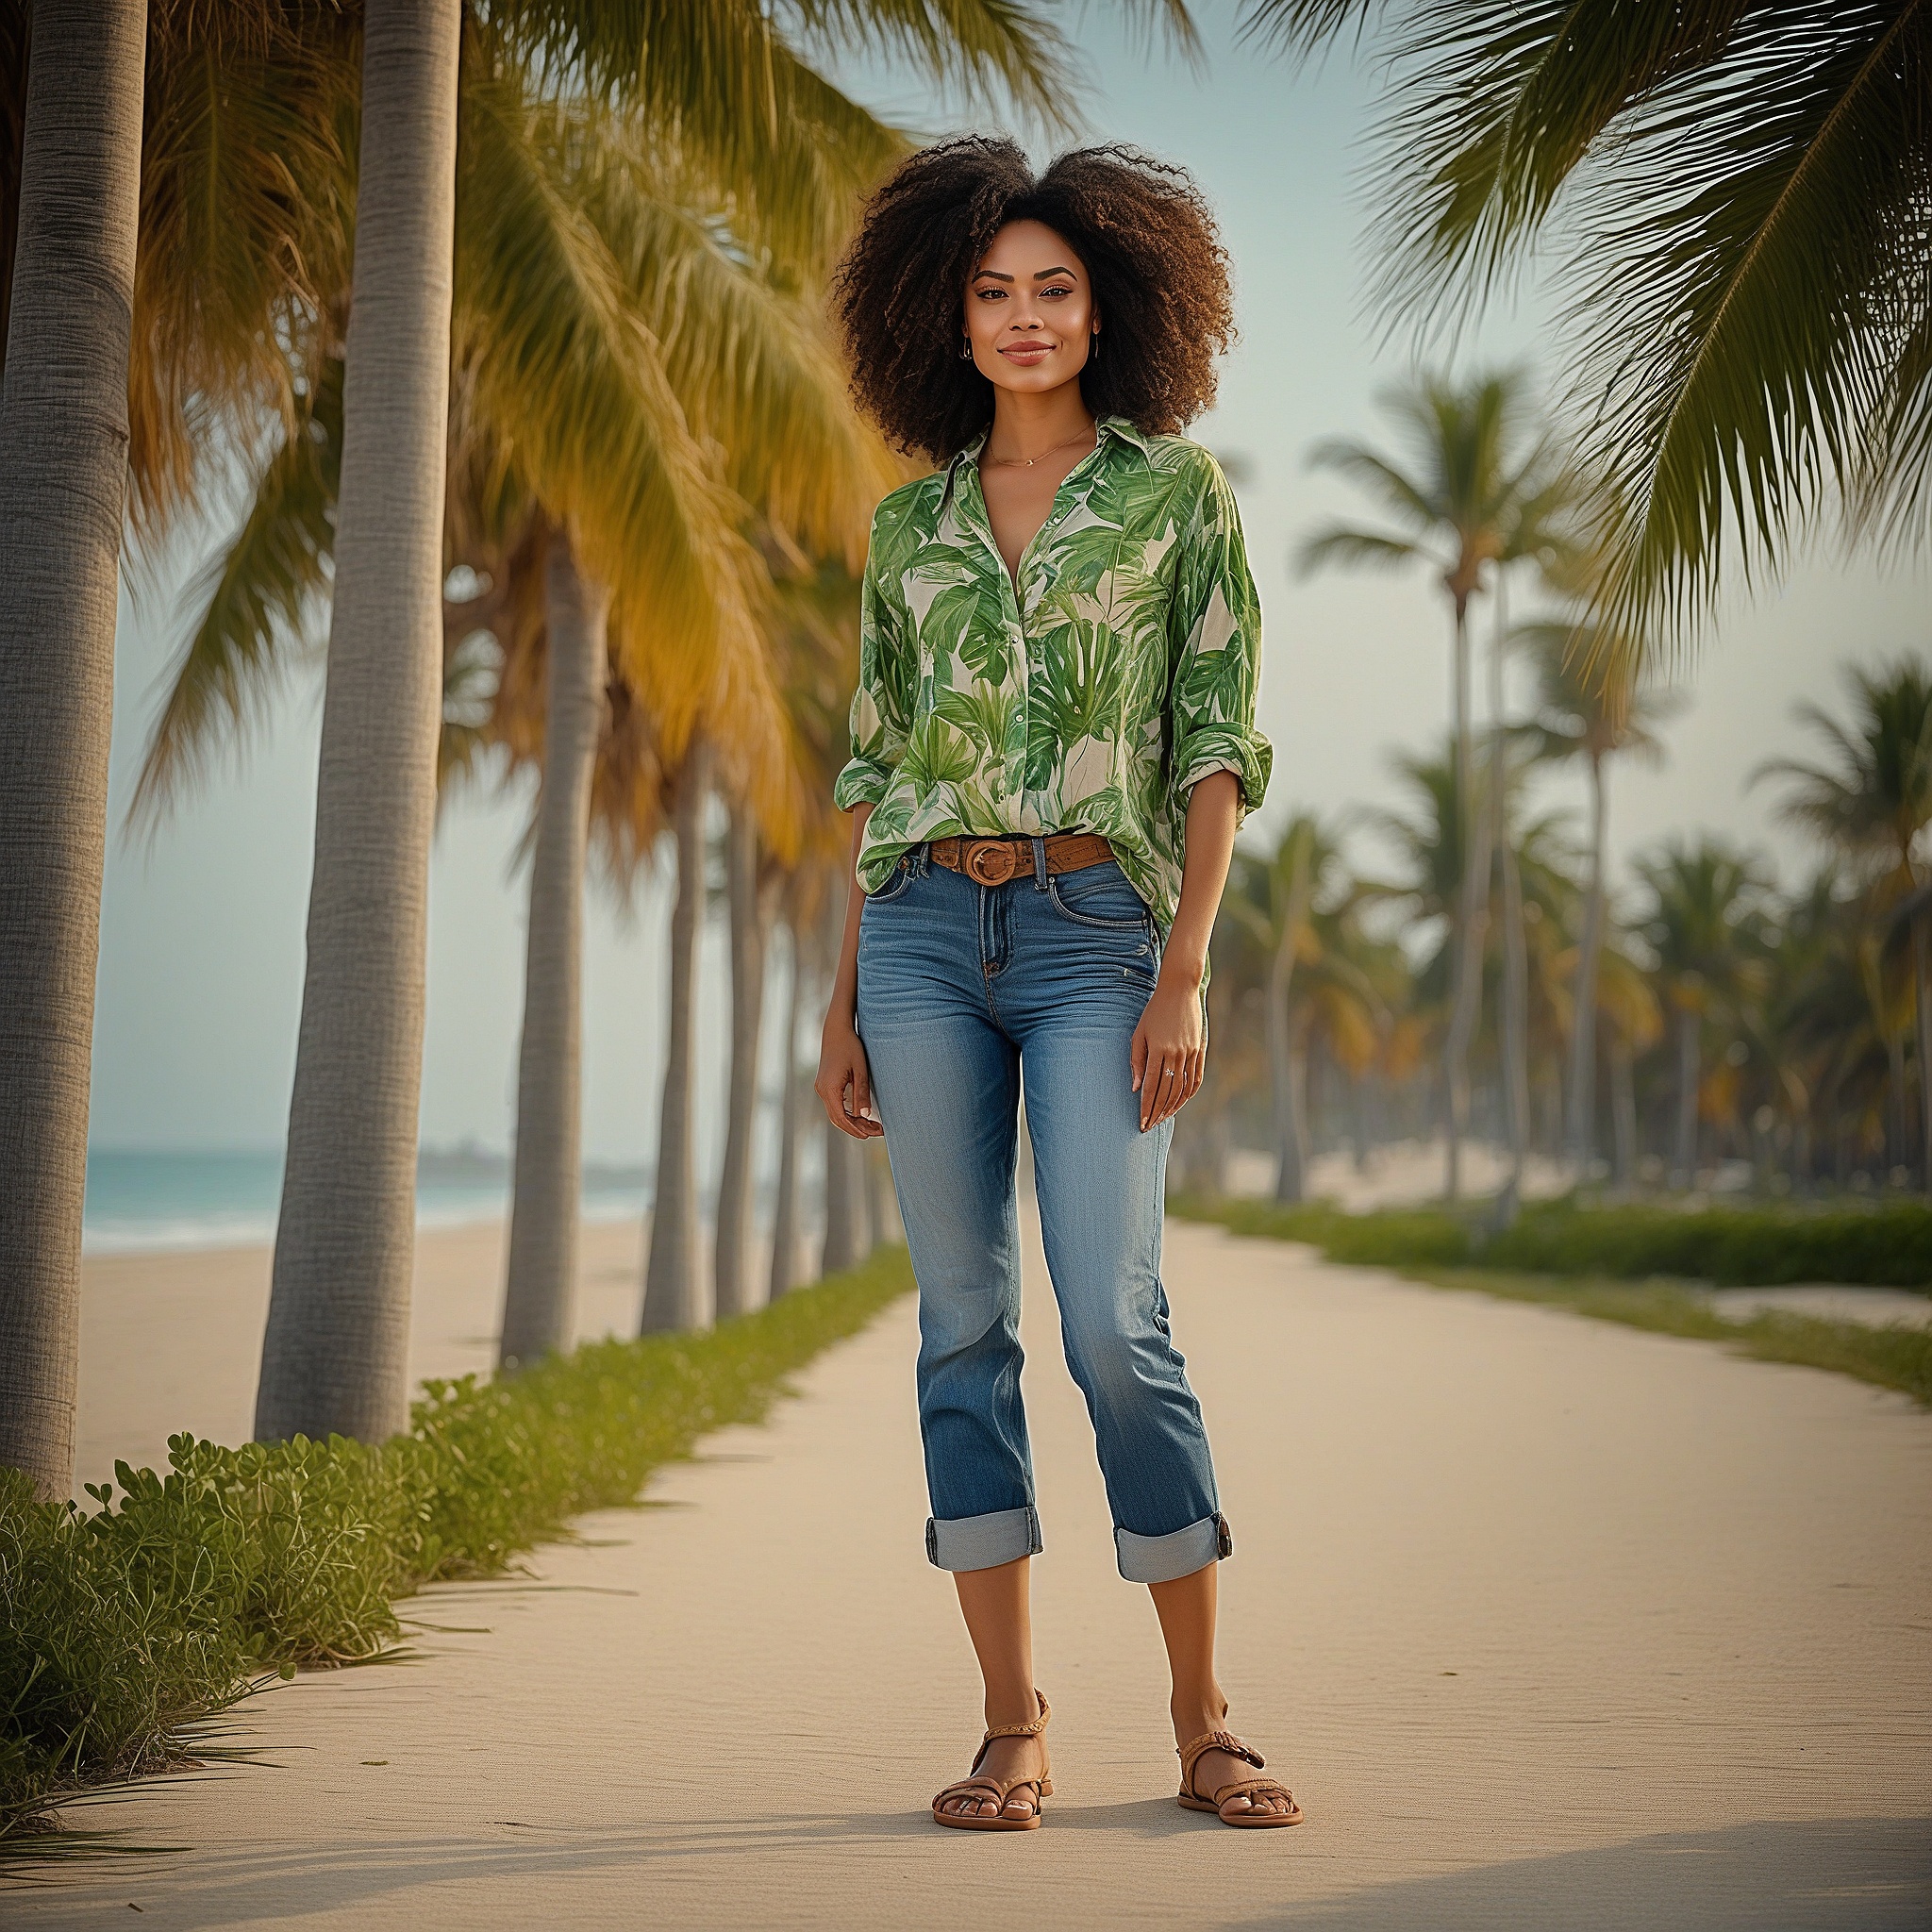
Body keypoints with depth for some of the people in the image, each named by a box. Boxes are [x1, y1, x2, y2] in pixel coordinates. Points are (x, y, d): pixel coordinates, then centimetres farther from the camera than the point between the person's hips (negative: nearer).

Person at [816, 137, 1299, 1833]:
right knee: (965, 1324, 1)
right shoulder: (911, 523, 14)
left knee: (1114, 1323, -10)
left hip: (1096, 933, -3)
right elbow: (877, 768, 15)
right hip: (925, 930, 3)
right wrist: (846, 999, 9)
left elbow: (1218, 743, 0)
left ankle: (1205, 1721, 5)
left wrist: (1187, 973, -10)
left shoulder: (1179, 489, 5)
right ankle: (1014, 1729, 8)